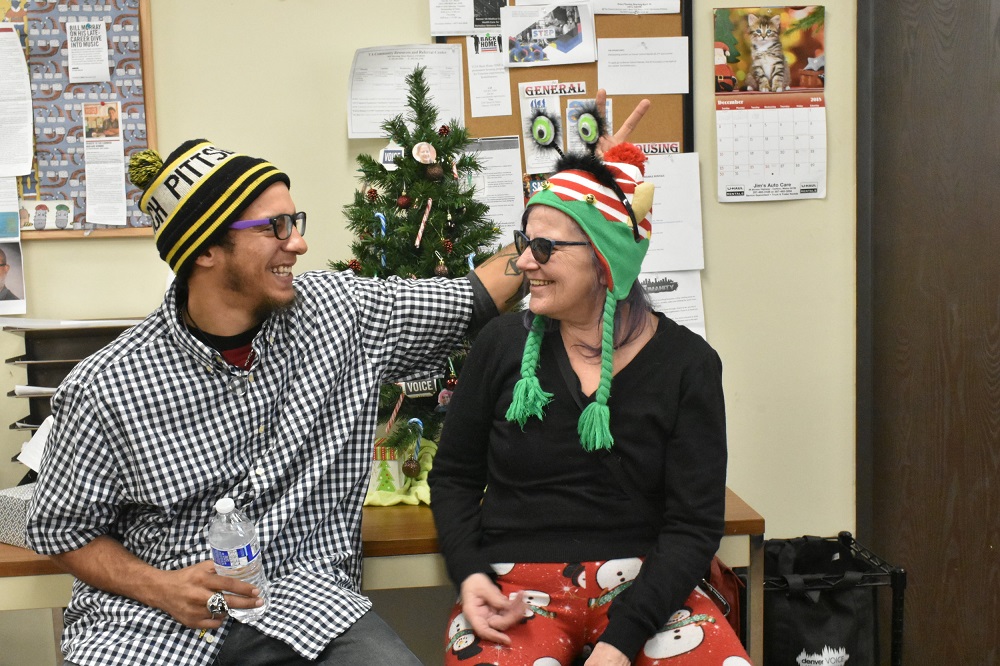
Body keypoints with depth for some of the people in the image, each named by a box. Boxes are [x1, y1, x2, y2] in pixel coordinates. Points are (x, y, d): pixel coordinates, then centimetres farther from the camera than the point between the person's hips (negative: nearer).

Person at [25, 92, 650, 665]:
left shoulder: (336, 310, -2)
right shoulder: (111, 387, -9)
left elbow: (475, 298, 4)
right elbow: (63, 527, 3)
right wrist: (160, 587, -14)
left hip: (306, 598, 2)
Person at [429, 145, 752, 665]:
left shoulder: (686, 363, -3)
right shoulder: (502, 344, 1)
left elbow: (694, 522, -6)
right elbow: (453, 475, 10)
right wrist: (469, 574, -7)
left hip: (641, 583, 1)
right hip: (513, 588, 0)